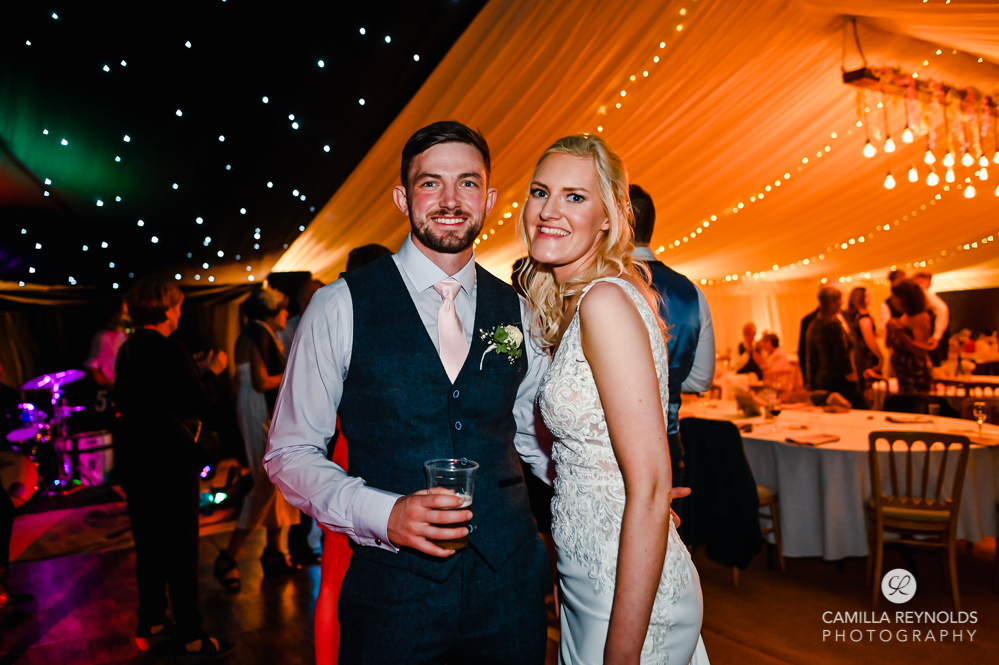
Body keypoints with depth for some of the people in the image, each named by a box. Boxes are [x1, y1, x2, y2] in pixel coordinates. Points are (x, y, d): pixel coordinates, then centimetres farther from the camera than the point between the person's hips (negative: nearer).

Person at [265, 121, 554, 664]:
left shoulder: (518, 313, 2)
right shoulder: (341, 307, -8)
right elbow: (289, 453, -4)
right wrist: (382, 513, -19)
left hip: (510, 586, 3)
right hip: (392, 593, -2)